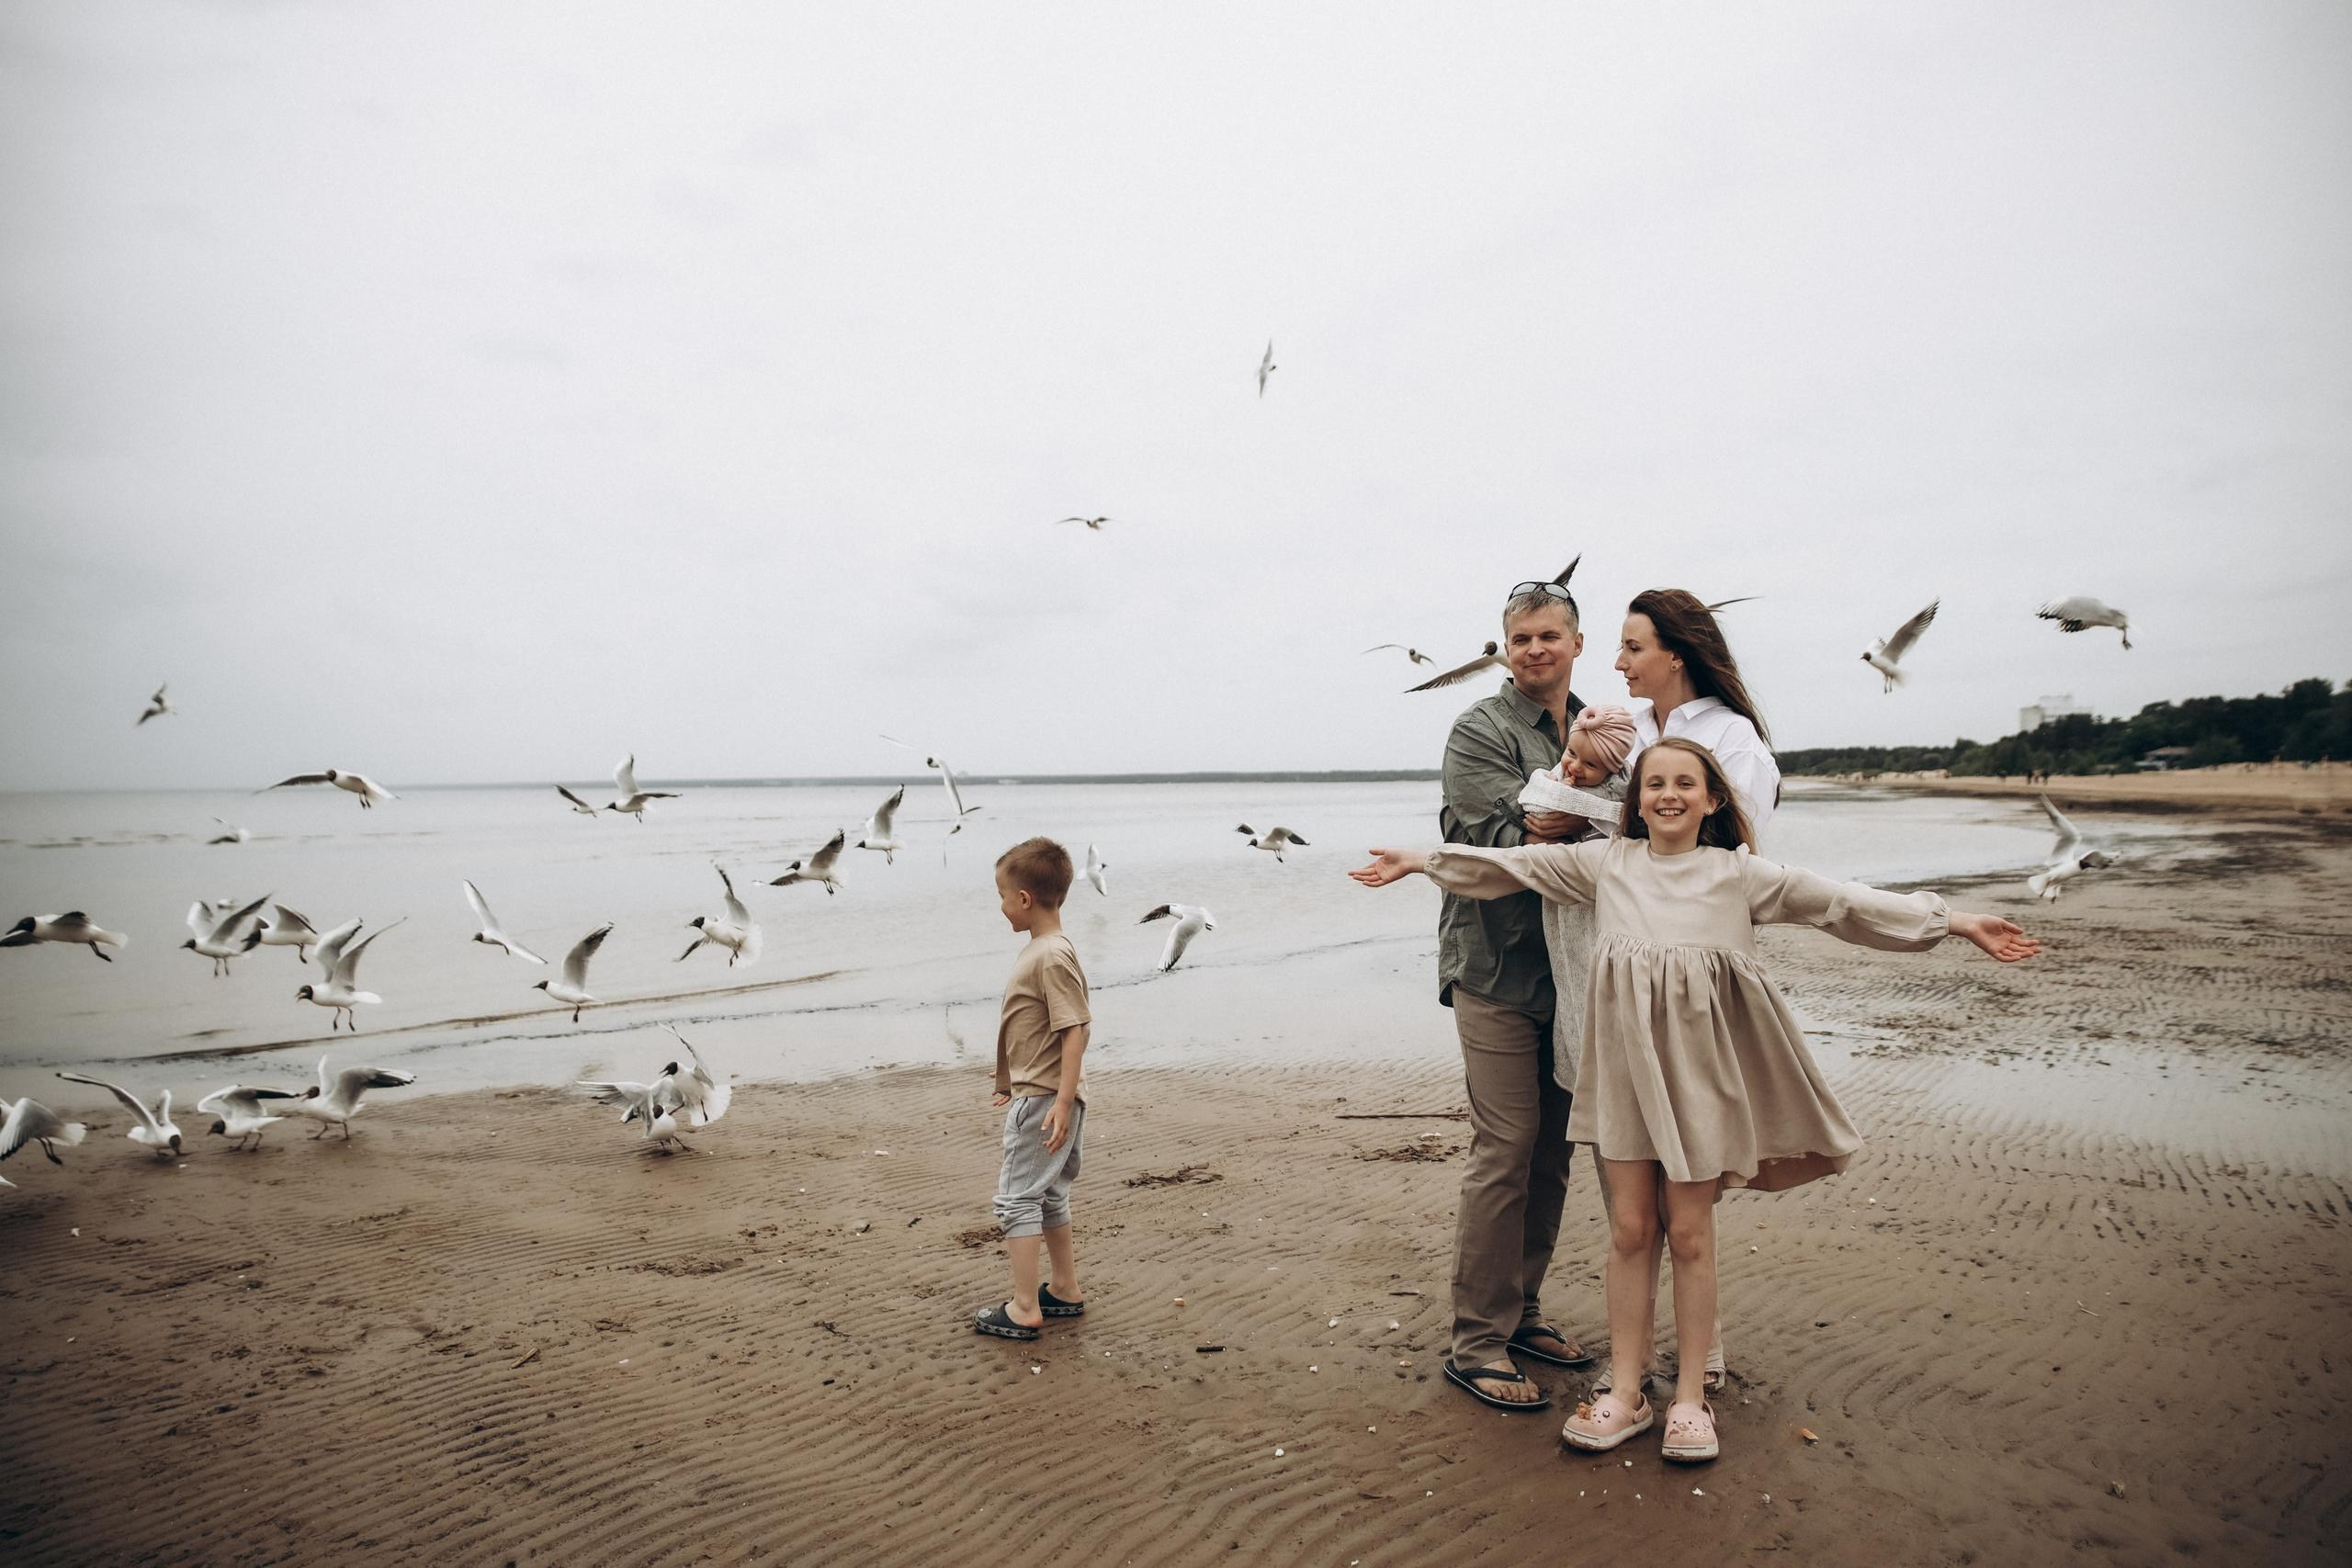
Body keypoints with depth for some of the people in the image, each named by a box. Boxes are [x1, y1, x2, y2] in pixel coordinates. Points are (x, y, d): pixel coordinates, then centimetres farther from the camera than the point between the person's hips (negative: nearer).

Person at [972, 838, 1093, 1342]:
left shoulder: (1053, 957, -21)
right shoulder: (1040, 950, 11)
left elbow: (1075, 1031, -25)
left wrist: (1063, 1101, -27)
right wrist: (1013, 1085, 27)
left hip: (1044, 1101, -10)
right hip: (1034, 1096, 10)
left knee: (1017, 1199, -4)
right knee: (1048, 1196, 19)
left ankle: (1025, 1310, 2)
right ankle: (1066, 1290, 31)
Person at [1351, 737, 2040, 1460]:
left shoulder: (1739, 873, 1)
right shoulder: (1605, 862, 5)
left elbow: (1840, 902, 0)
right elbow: (1514, 864, 8)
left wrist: (1956, 921, -3)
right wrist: (1417, 860, 9)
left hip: (1700, 1060, -1)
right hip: (1626, 1059, 1)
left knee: (1689, 1232, 5)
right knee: (1630, 1227, 6)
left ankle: (1691, 1398, 20)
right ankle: (1626, 1394, 17)